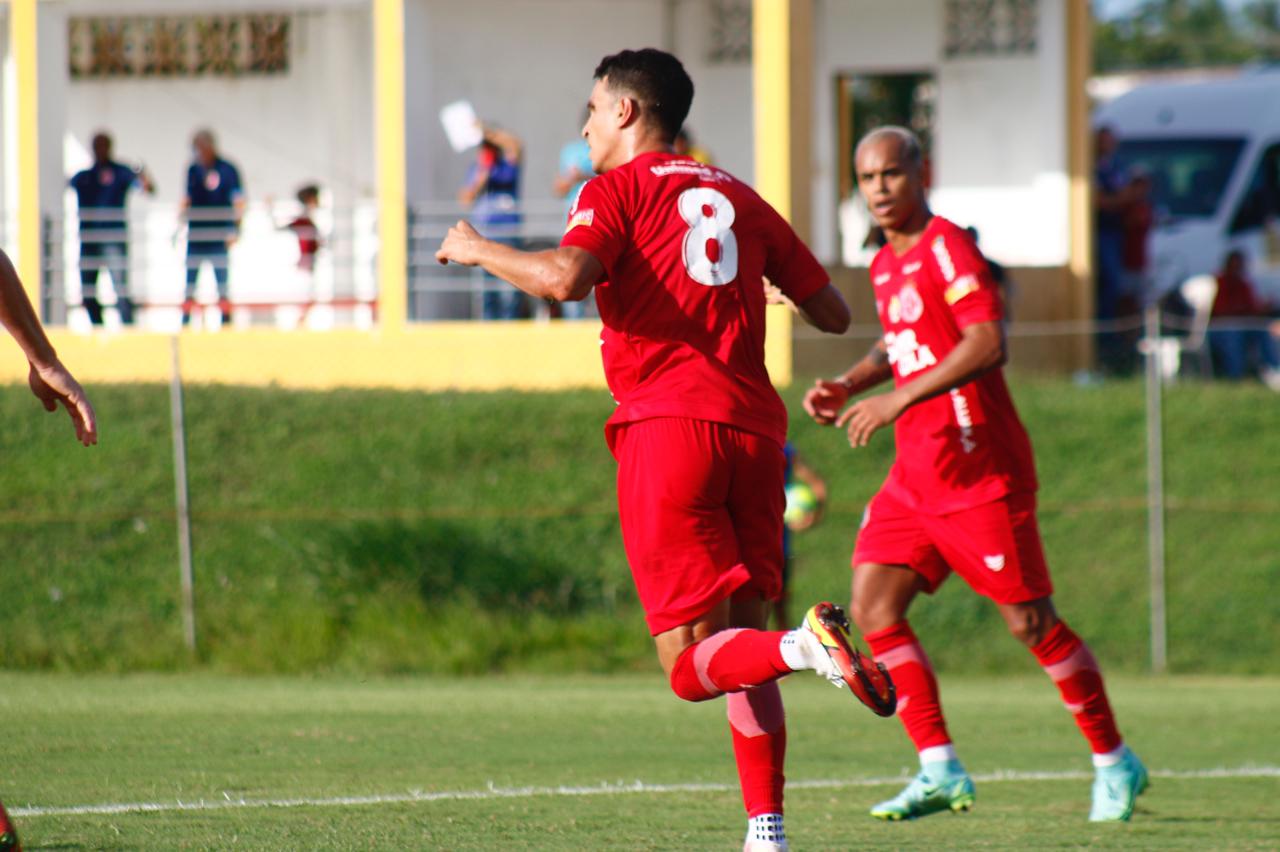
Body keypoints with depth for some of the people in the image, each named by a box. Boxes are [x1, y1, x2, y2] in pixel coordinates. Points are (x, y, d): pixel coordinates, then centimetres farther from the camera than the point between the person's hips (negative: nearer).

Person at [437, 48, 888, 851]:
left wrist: (478, 250, 2)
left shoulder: (620, 188, 4)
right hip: (753, 430, 5)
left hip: (666, 424, -5)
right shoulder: (740, 197, 20)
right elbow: (832, 312, 21)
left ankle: (807, 645, -35)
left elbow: (564, 278, -16)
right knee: (742, 635, 13)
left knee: (693, 664, -6)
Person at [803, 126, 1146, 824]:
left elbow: (988, 343, -24)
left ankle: (1115, 763, 13)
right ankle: (940, 770, -4)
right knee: (872, 606, -6)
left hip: (978, 470, -8)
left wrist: (899, 400, -26)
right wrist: (849, 386, 13)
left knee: (1029, 622, -3)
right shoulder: (886, 265, 15)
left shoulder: (946, 248, -12)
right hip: (916, 473, 8)